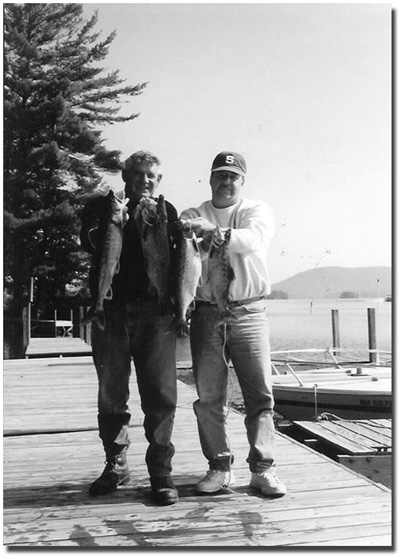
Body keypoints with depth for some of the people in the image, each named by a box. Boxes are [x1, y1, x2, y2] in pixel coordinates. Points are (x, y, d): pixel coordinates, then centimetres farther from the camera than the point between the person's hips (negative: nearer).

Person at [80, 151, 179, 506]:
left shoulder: (165, 211, 15)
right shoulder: (102, 206, 14)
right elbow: (88, 241, -4)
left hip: (155, 311, 0)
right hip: (111, 309, 1)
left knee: (161, 393, -4)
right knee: (111, 393, 7)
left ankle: (161, 472, 6)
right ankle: (116, 464, 22)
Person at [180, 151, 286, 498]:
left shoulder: (257, 211, 9)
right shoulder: (192, 216, 14)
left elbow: (253, 239, -14)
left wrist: (215, 232, -28)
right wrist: (194, 240, -28)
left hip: (249, 312, -1)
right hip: (206, 313, 1)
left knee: (260, 394, -2)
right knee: (209, 397, 2)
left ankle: (263, 468, 7)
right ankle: (219, 467, 13)